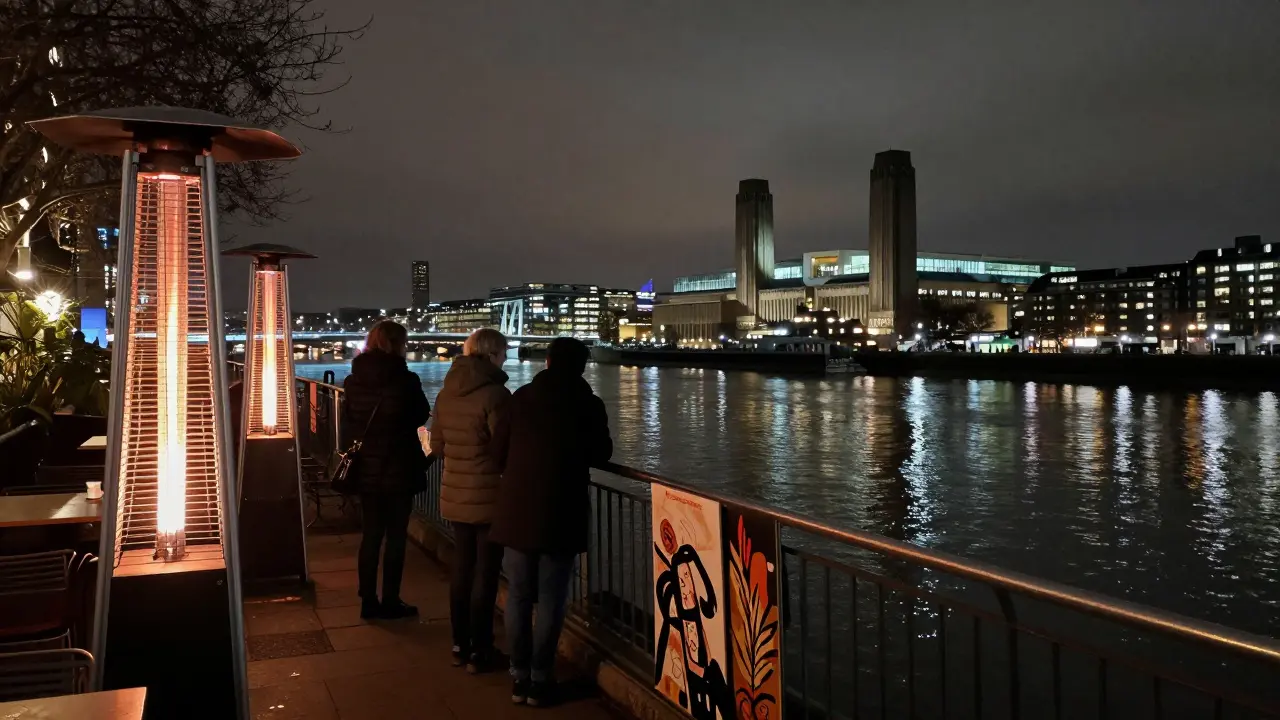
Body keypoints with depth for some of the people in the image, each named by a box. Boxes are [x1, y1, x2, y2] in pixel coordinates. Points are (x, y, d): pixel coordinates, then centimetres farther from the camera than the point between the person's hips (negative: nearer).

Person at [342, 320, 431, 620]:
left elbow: (348, 423, 10)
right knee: (396, 536, 6)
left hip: (366, 469, 5)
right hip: (399, 469, -5)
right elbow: (421, 416, 0)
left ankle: (368, 601, 18)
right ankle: (390, 603, 12)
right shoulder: (406, 380, -16)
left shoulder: (353, 380, -1)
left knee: (370, 536, 12)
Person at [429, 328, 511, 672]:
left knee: (461, 570, 17)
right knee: (485, 574, 4)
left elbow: (437, 446, 10)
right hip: (488, 497, -6)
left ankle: (460, 646, 26)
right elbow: (504, 450, -16)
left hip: (456, 495, 7)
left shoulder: (446, 392, 3)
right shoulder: (495, 393, -18)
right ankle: (479, 653, 12)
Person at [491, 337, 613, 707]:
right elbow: (601, 454, 7)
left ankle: (520, 677, 17)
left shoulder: (521, 397, 1)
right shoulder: (589, 404, -4)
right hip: (562, 513, -2)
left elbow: (503, 447, 7)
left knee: (518, 595, 11)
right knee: (550, 599, 5)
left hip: (517, 509, 2)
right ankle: (539, 680, 9)